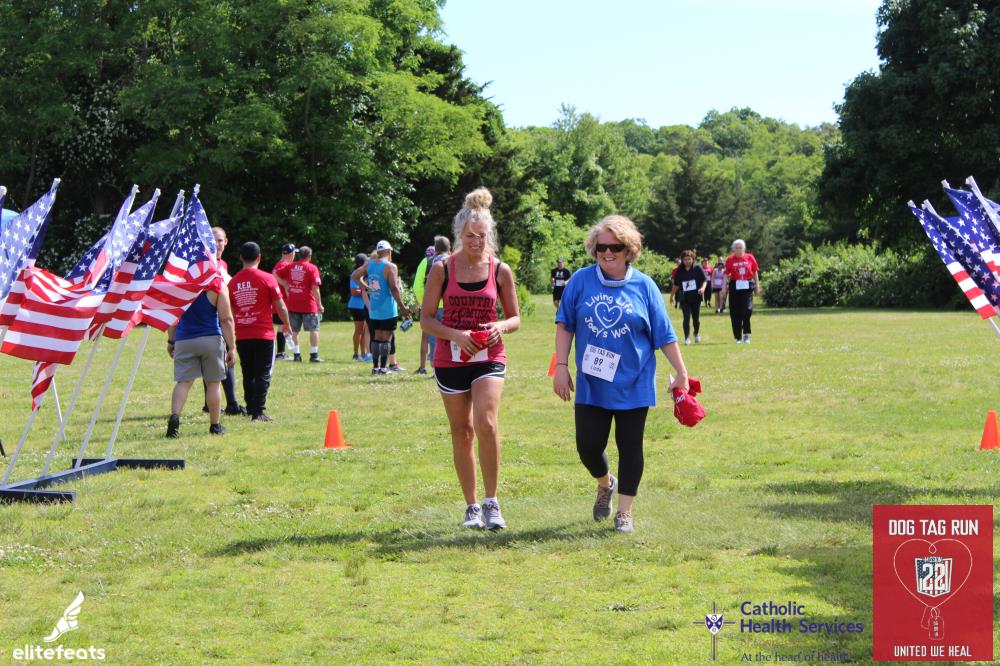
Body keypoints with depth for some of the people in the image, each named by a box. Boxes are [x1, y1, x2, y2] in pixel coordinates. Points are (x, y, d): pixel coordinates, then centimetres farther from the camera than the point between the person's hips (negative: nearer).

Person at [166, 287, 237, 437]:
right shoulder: (219, 285, -7)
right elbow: (226, 319, -9)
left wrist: (170, 341, 18)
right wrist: (232, 347, -4)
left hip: (184, 340, 2)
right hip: (211, 340, -2)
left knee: (183, 381, 2)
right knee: (213, 382, 10)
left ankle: (174, 415, -23)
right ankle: (215, 426, 17)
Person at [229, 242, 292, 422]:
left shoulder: (233, 282, 5)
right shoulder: (267, 279, -6)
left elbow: (230, 312, 12)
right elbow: (280, 307, -3)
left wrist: (234, 333, 24)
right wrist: (286, 324, 15)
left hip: (242, 337, 4)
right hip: (263, 335, -4)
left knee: (248, 375, 15)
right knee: (263, 375, -1)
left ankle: (251, 408, 23)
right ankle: (258, 412, -7)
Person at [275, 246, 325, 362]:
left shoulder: (290, 266, 6)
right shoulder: (312, 268, -7)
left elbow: (275, 275, 8)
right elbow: (315, 288, -12)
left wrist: (285, 285, 7)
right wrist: (320, 304, -7)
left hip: (293, 305, 4)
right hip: (308, 305, -4)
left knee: (294, 330, 11)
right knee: (314, 329, 3)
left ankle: (296, 355, 10)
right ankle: (314, 355, -3)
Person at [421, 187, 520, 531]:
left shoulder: (501, 271, 0)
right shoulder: (442, 269, -2)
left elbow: (515, 318, 8)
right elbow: (426, 319, -1)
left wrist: (501, 327, -15)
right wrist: (456, 335, -18)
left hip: (489, 358, -1)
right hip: (451, 360, 1)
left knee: (486, 424, -20)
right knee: (462, 432, 7)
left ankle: (491, 503, -9)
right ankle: (471, 507, 18)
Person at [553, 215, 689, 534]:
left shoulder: (643, 286, -3)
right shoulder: (581, 281, -1)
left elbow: (664, 335, 2)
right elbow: (564, 325, 4)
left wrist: (681, 373, 3)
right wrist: (561, 367, -2)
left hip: (633, 384, -1)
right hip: (591, 384, 1)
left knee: (630, 447, 4)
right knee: (588, 446, 1)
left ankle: (624, 512, 16)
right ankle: (605, 483, 33)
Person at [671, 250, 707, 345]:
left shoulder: (698, 269, 0)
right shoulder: (679, 272, 5)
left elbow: (704, 280, -1)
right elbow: (676, 285, 13)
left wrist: (703, 288, -19)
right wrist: (672, 295, 12)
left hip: (696, 297, 0)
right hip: (684, 298, 0)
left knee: (696, 317, 7)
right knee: (686, 317, -8)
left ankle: (697, 334, 35)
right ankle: (687, 338, -2)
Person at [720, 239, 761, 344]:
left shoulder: (750, 258, 4)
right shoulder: (730, 259, 2)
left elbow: (755, 273, 11)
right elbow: (726, 275, 4)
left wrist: (757, 287, 11)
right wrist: (724, 288, -2)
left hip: (747, 286, 0)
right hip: (735, 287, 0)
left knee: (747, 309, -14)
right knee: (735, 313, 1)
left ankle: (746, 334, 0)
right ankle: (738, 337, 11)